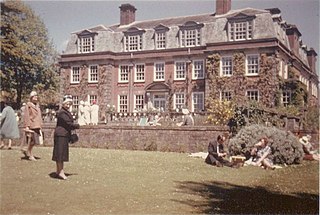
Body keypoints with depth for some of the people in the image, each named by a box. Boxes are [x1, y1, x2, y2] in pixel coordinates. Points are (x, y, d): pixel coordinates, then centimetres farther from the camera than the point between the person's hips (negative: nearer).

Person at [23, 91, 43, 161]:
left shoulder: (37, 105, 15)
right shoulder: (28, 105, -6)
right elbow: (26, 116, -10)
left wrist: (40, 125, 17)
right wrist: (27, 126, -15)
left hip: (37, 125, 7)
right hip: (31, 125, -7)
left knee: (34, 141, 7)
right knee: (31, 139, -5)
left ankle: (27, 151, 25)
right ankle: (30, 155, 8)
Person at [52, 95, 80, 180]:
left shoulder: (66, 112, 17)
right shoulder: (62, 113, -16)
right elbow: (69, 123, -19)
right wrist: (78, 126, -6)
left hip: (65, 135, 10)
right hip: (61, 135, -10)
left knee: (61, 153, 14)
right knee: (60, 152, -6)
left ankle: (59, 170, 22)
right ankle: (60, 172, -3)